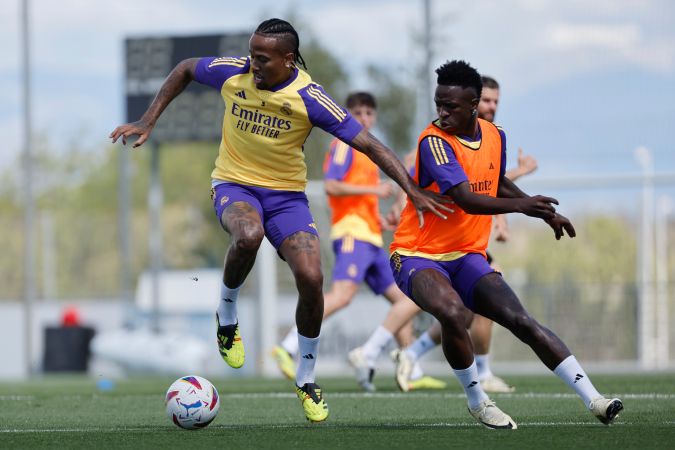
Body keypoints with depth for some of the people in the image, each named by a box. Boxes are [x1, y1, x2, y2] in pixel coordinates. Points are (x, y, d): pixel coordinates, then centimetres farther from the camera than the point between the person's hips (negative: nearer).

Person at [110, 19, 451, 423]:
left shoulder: (308, 97, -18)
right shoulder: (232, 73, -11)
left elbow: (367, 143, -18)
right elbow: (185, 70, 10)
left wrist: (413, 190, -25)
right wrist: (149, 122, 7)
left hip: (286, 193, 0)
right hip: (234, 184, 0)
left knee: (311, 278, -17)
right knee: (248, 234, -37)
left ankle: (307, 379, 7)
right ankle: (227, 314, -7)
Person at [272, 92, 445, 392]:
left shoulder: (367, 151, 25)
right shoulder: (344, 145, -2)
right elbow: (331, 186, -14)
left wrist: (383, 221, 17)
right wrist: (373, 189, -16)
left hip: (370, 239, 10)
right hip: (352, 233, -10)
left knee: (402, 299, 8)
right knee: (342, 295, -25)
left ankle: (412, 374, 9)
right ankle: (288, 348, -29)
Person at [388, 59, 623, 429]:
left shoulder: (495, 136, 4)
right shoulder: (434, 141, -18)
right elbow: (467, 200, -29)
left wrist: (544, 213, 24)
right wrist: (521, 205, -43)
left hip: (467, 257, 5)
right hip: (417, 256, -5)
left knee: (521, 321, -13)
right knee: (452, 313, -34)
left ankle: (593, 400, -18)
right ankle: (476, 401, -11)